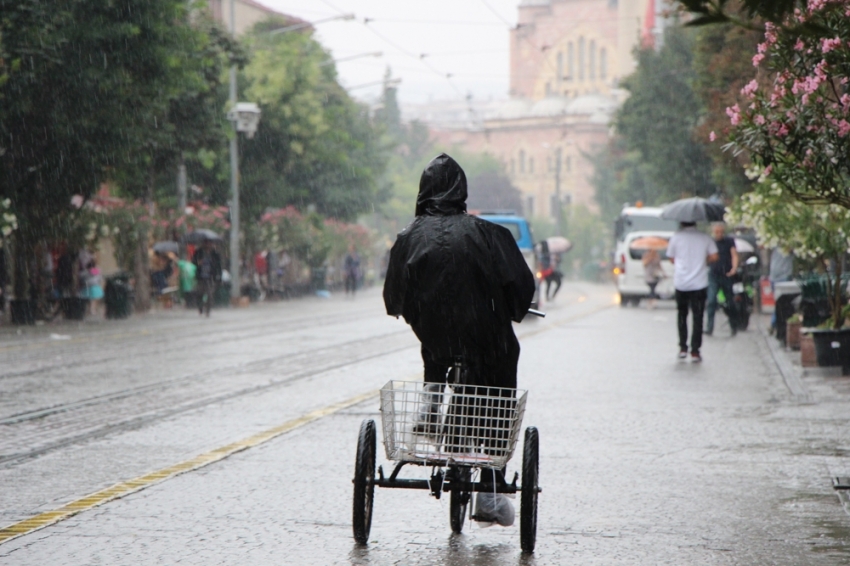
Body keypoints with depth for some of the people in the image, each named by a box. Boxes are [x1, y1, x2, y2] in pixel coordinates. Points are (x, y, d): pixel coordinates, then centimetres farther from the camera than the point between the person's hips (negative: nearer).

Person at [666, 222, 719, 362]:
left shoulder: (676, 237, -2)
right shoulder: (705, 238, 1)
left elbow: (672, 258, 4)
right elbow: (714, 257, -3)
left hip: (680, 283, 0)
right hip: (699, 283, 0)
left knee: (682, 315, 16)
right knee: (697, 317, 3)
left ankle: (683, 348, 13)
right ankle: (695, 351, -2)